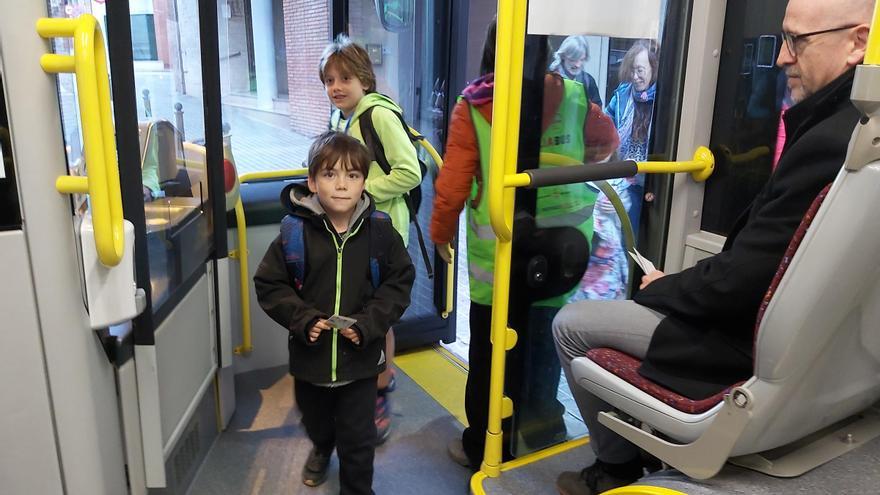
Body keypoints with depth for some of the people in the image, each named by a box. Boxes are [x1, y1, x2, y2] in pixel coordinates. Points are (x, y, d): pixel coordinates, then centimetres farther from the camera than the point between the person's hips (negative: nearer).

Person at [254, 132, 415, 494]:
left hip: (360, 356, -2)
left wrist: (369, 323, -16)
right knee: (315, 420, 29)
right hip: (310, 353, 2)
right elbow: (269, 284, -5)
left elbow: (399, 282, -5)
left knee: (358, 437, 9)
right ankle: (322, 449, 63)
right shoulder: (295, 233, -12)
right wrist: (303, 319, -17)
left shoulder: (380, 232, -11)